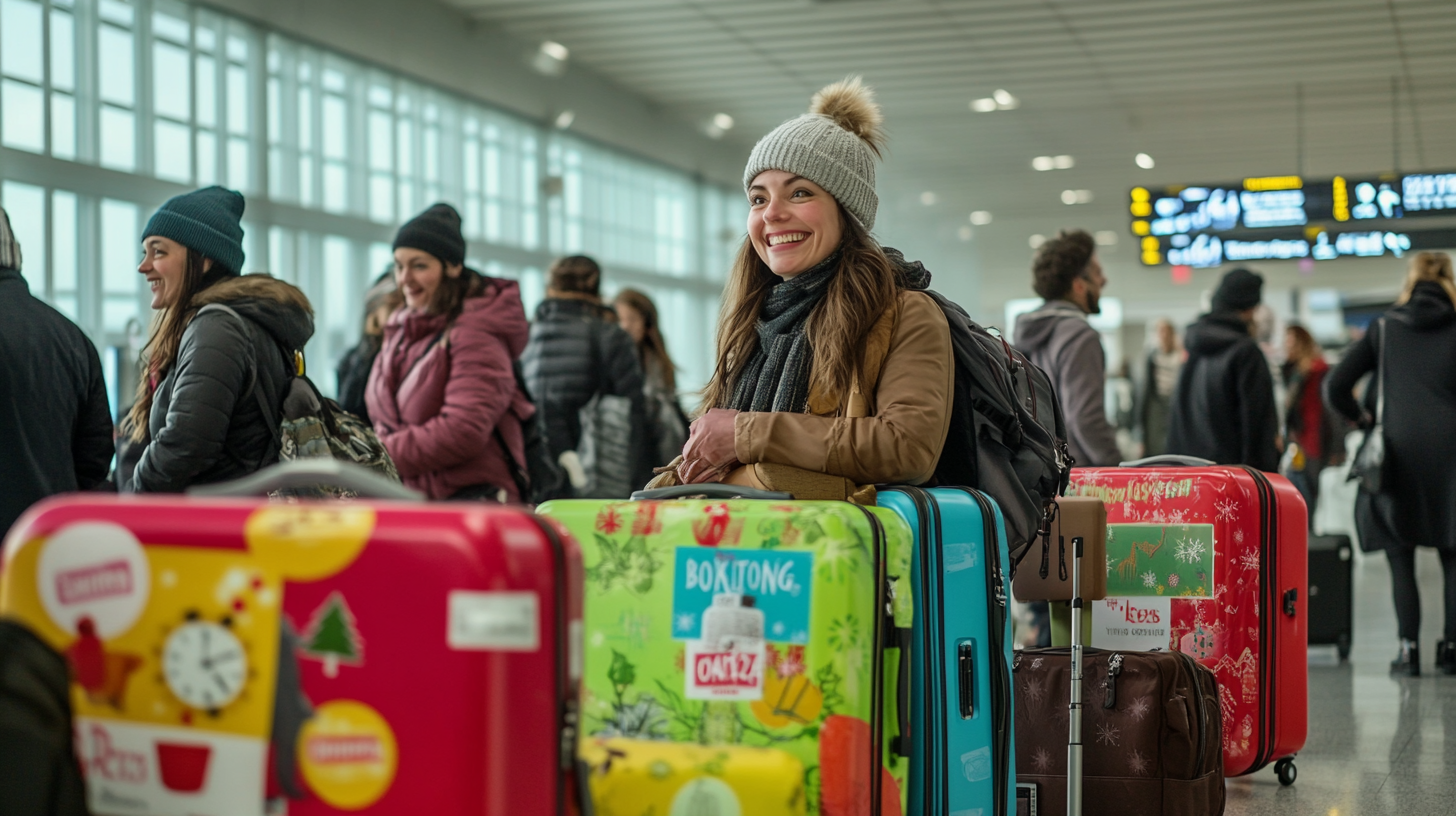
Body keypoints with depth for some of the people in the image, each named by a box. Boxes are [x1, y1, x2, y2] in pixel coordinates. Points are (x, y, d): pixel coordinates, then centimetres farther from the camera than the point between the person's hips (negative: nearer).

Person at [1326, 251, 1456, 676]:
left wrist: (1362, 418, 13)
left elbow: (1335, 387, -2)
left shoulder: (1384, 329, 4)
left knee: (1401, 561, 6)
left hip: (1399, 454, 0)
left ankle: (1409, 650, 3)